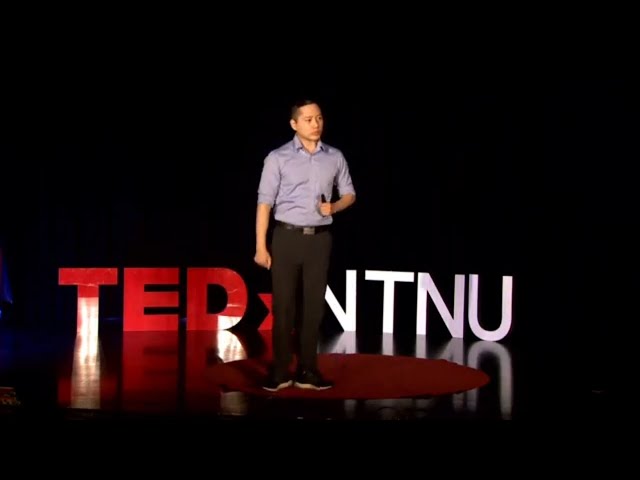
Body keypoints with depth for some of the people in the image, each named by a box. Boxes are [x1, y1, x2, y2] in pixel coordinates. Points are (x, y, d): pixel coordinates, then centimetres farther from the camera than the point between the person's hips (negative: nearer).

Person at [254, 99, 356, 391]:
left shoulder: (335, 157, 6)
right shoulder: (278, 158, -4)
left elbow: (349, 194, 15)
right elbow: (265, 203, -5)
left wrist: (333, 207, -8)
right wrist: (261, 247, -9)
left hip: (320, 238, 3)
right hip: (287, 236, -3)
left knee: (314, 305, 5)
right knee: (283, 305, -1)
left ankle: (306, 371, 12)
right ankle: (280, 371, 8)